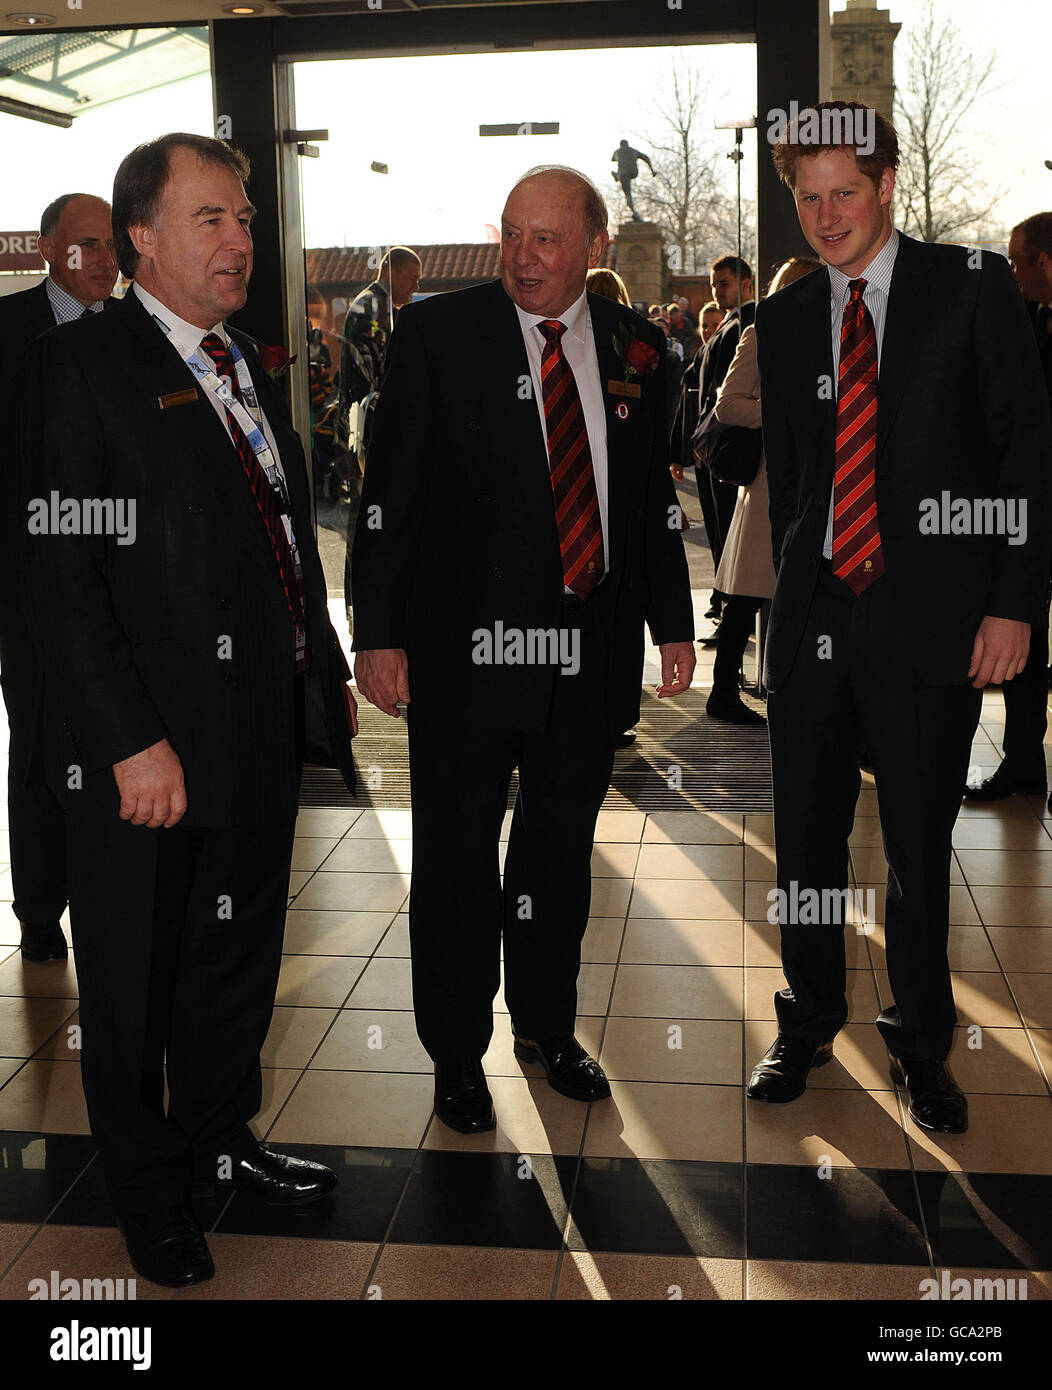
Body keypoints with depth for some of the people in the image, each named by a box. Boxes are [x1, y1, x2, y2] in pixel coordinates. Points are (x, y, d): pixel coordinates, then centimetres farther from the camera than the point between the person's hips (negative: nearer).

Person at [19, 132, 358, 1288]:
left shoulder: (243, 365, 13)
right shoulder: (81, 364, -11)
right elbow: (63, 575, -17)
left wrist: (327, 674, 14)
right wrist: (131, 740, -22)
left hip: (263, 730, 7)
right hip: (150, 747, -7)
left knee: (240, 958, 21)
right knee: (134, 979, 12)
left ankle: (219, 1138, 43)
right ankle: (148, 1191, 32)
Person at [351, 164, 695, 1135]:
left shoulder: (635, 349, 7)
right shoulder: (437, 334, -4)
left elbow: (653, 495, 14)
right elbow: (392, 495, -6)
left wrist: (673, 621, 11)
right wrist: (381, 633, -11)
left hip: (593, 651, 3)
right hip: (465, 645, -3)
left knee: (561, 852, 16)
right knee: (456, 857, 7)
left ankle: (548, 1027, 36)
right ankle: (457, 1053, 26)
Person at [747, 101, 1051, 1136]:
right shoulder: (785, 318, 11)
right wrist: (795, 586, 10)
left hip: (930, 616, -3)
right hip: (813, 616, 3)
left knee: (920, 847, 7)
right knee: (805, 838, 10)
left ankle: (921, 1043, 27)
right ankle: (808, 1024, 30)